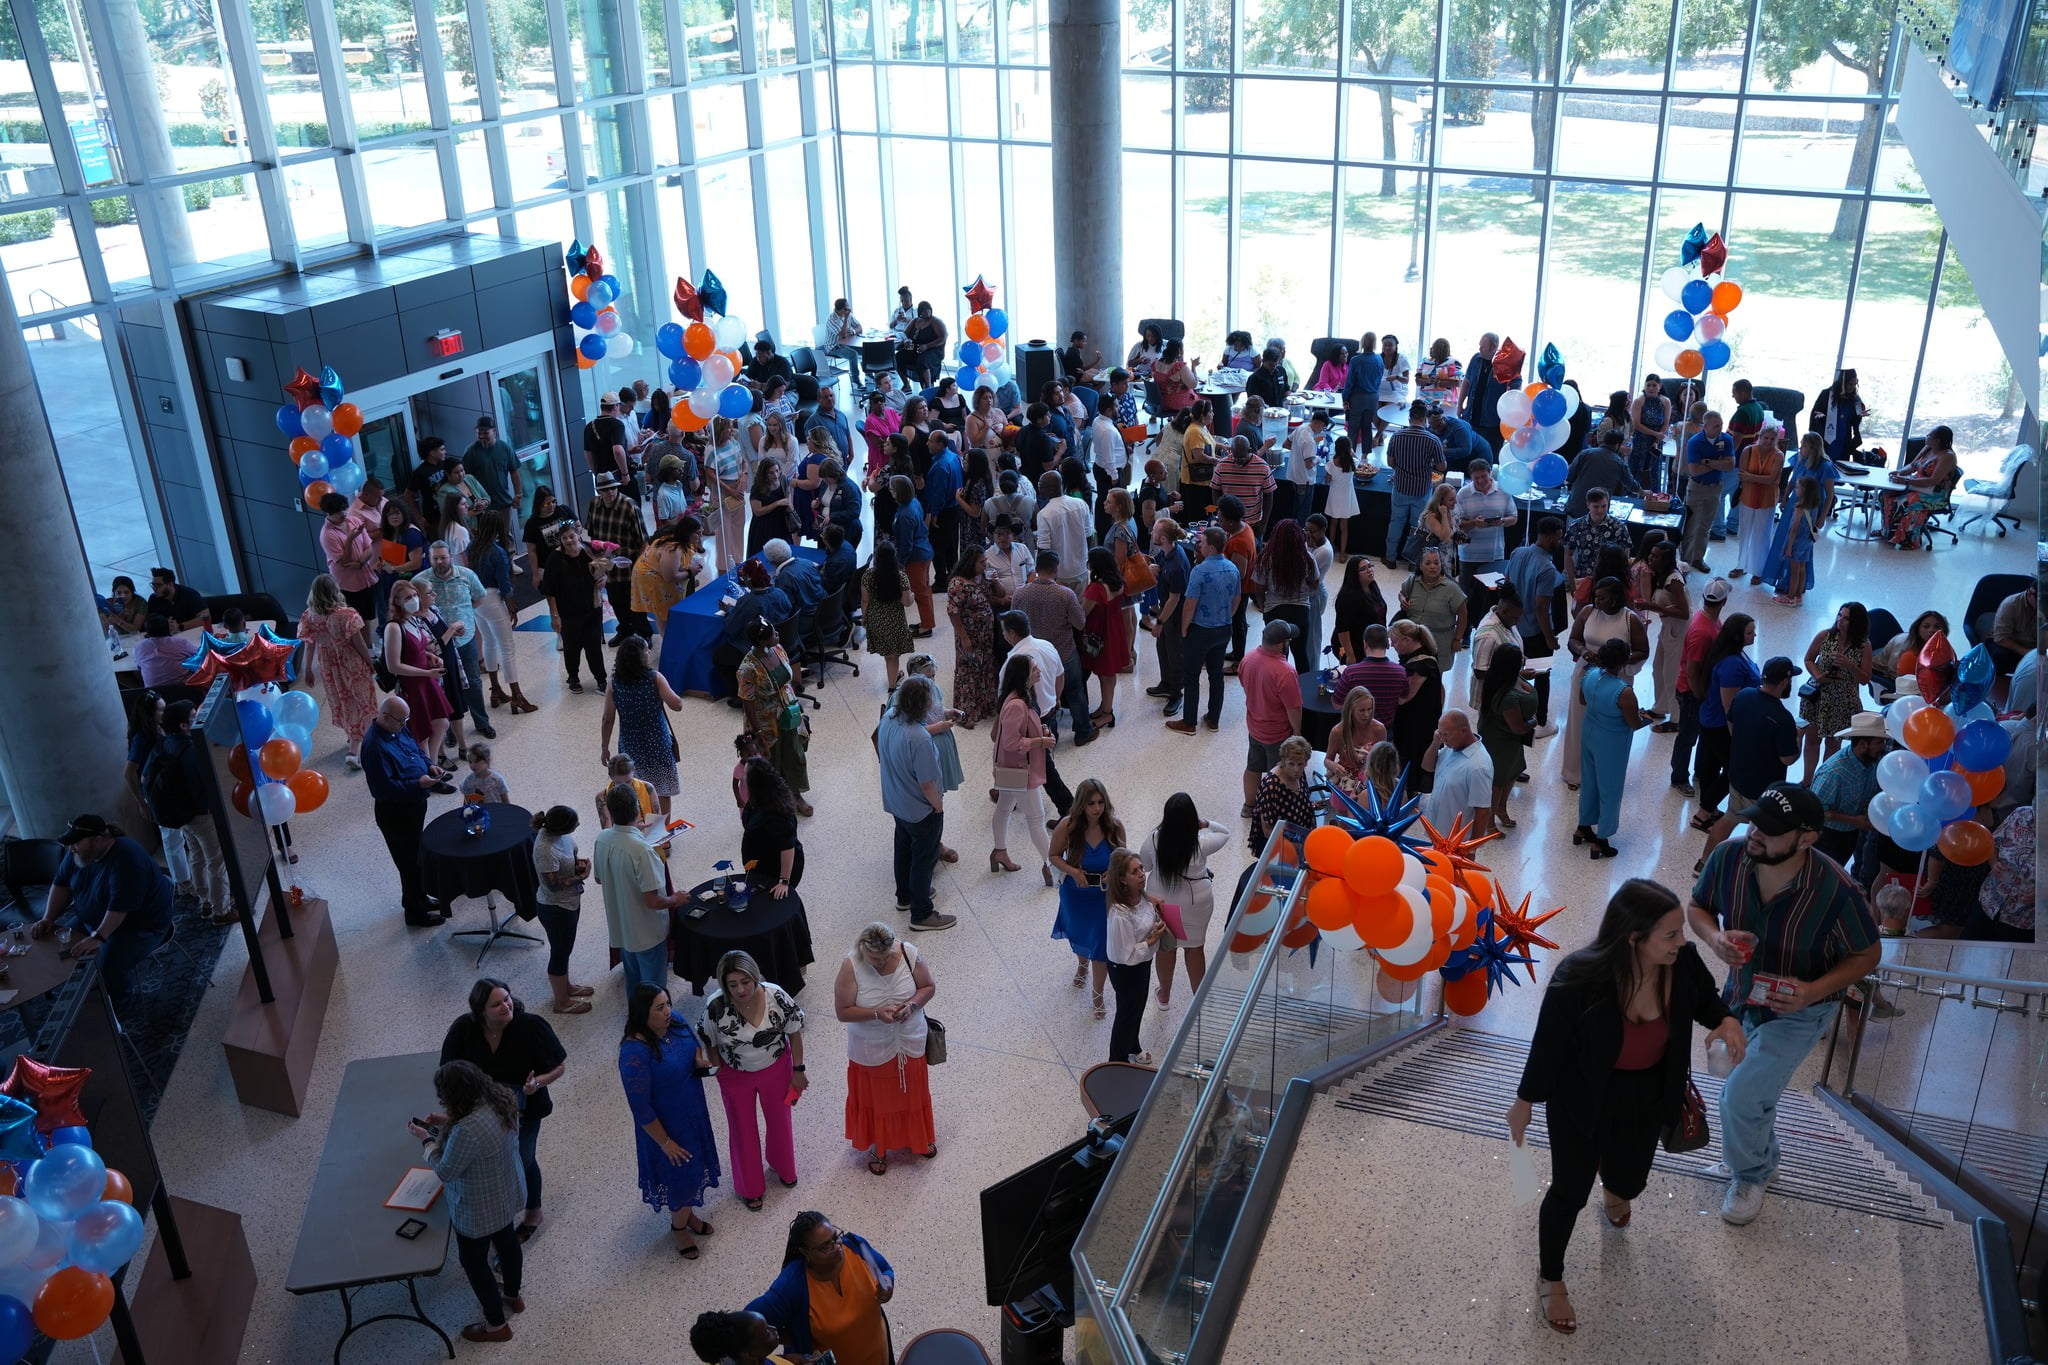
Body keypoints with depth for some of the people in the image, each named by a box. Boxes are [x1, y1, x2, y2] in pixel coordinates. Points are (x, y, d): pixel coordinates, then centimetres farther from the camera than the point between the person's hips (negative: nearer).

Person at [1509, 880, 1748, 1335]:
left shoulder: (1684, 962, -22)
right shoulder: (1579, 979, -35)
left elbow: (1706, 1000, 3)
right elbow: (1548, 1043, -19)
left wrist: (1727, 1020, -21)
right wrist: (1525, 1102, -7)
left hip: (1647, 1097, 4)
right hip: (1582, 1100, -4)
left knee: (1630, 1180, 26)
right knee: (1570, 1191, 11)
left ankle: (1614, 1191, 67)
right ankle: (1549, 1279, 38)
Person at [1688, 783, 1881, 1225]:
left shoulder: (1836, 890, -34)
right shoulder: (1728, 857, -25)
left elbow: (1868, 955, -16)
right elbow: (1696, 907, -5)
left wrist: (1814, 990, -30)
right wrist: (1715, 938, -28)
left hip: (1798, 1012, -4)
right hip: (1742, 997, 4)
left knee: (1742, 1095, -13)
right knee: (1752, 1093, 26)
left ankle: (1749, 1176, 19)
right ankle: (1763, 1159, 59)